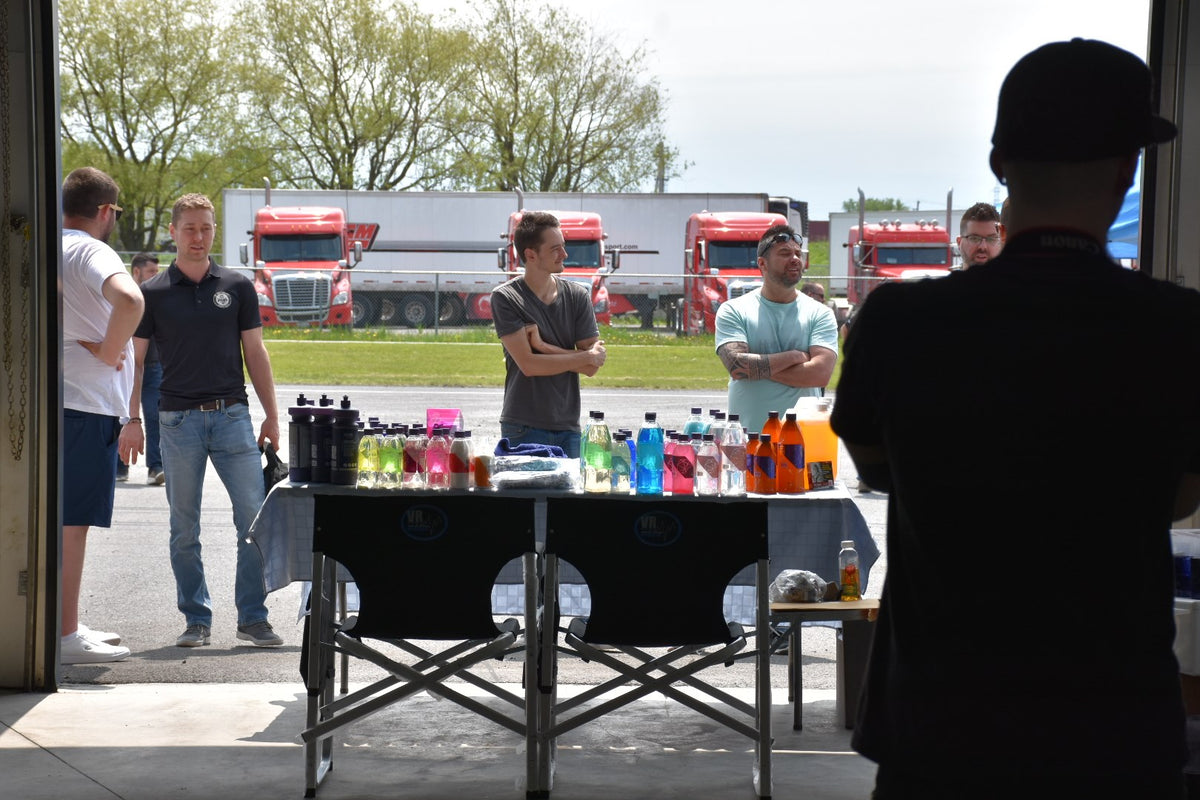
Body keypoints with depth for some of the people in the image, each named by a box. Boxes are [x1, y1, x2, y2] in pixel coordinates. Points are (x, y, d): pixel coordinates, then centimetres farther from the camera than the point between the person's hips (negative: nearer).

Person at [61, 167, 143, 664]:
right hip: (85, 405, -9)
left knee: (63, 519, 15)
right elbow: (129, 301, -32)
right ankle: (65, 637, -2)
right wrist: (108, 353, -17)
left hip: (51, 400, 9)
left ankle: (67, 626, 24)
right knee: (72, 522, -5)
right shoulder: (91, 252, -12)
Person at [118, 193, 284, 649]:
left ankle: (252, 617, 5)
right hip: (178, 420, -1)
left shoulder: (237, 287, 7)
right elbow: (135, 360, 4)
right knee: (185, 529, 5)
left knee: (255, 519, -4)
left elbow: (255, 354, 9)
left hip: (232, 416, 1)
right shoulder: (153, 293, 3)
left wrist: (271, 417, 5)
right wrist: (131, 422, -4)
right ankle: (197, 620, 14)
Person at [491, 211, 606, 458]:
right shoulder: (505, 298, -5)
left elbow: (592, 368, -2)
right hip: (524, 429, -4)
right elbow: (528, 364, -14)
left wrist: (543, 346, -13)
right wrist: (587, 357, -6)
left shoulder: (578, 296, 6)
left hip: (568, 428, 4)